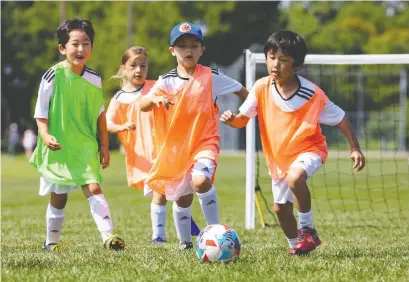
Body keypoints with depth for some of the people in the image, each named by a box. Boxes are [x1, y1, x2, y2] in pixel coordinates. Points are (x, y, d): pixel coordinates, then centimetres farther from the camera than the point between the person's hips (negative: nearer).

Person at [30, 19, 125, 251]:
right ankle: (52, 241, 26)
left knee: (94, 188, -16)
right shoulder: (53, 77, -10)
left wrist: (104, 146, 12)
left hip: (86, 147, 2)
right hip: (58, 148, -2)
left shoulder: (94, 79, 1)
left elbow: (100, 114, 11)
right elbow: (41, 113, -6)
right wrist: (46, 136, -23)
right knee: (58, 197, 10)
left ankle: (109, 235, -24)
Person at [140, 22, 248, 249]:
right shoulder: (167, 81, -1)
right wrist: (155, 98, -32)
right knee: (182, 197, 9)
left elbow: (242, 91, 9)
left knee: (201, 180, -30)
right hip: (175, 145, 3)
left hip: (204, 141, -3)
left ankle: (215, 229, -17)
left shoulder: (212, 77, -3)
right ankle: (185, 243, 29)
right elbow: (142, 106, -12)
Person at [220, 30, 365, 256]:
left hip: (308, 149, -5)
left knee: (295, 177, -36)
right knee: (281, 208, 12)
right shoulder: (261, 88, -14)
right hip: (278, 156, 5)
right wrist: (232, 119, -31)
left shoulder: (312, 94, -21)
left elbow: (340, 119, -10)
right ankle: (295, 245, 41)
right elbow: (243, 119, -8)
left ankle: (307, 230, -17)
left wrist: (355, 148, -13)